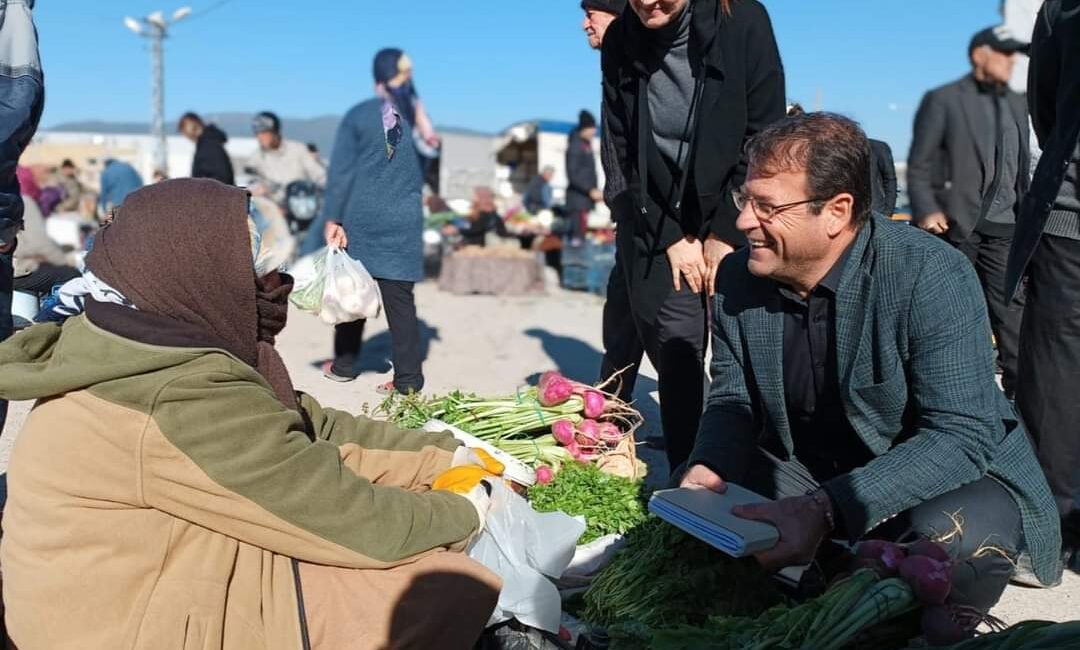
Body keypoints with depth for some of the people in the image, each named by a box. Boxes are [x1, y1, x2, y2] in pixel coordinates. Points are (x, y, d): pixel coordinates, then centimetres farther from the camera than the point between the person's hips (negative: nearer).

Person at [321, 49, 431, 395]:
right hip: (403, 222, 0)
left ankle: (344, 365, 22)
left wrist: (332, 219, -4)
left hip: (360, 220, 0)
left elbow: (340, 171, -4)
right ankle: (408, 377, 0)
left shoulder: (357, 115, 0)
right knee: (400, 297, 1)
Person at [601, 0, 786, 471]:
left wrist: (725, 236, -11)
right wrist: (672, 238, -5)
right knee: (675, 347, -3)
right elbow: (626, 151, -1)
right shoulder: (620, 40, -4)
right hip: (656, 220, 2)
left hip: (732, 218, -2)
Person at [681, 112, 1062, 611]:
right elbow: (732, 398, 1)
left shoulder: (932, 276, -24)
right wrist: (708, 471, -22)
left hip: (951, 477, -4)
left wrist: (826, 509, -40)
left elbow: (963, 435, -28)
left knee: (953, 535, -36)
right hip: (808, 472, 5)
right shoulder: (738, 276, -8)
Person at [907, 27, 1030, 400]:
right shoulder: (943, 100, 1)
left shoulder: (1016, 105, 18)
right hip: (954, 226, -4)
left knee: (1012, 315, 0)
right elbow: (919, 164, -4)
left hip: (1003, 230, 5)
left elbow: (1022, 168, 21)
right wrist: (926, 211, -17)